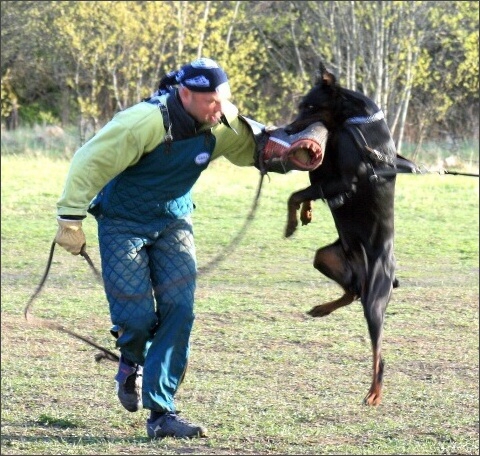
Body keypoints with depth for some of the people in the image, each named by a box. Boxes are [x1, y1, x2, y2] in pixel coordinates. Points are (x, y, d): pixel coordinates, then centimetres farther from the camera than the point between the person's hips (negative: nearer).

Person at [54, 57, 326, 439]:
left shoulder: (223, 125, -11)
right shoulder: (145, 122, -29)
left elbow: (257, 144, 5)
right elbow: (90, 163, -22)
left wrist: (292, 149, -18)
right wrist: (71, 219, -19)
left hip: (173, 222, 5)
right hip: (123, 223, -5)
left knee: (179, 310, -10)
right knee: (138, 316, -10)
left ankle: (161, 412, -4)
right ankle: (132, 365, 28)